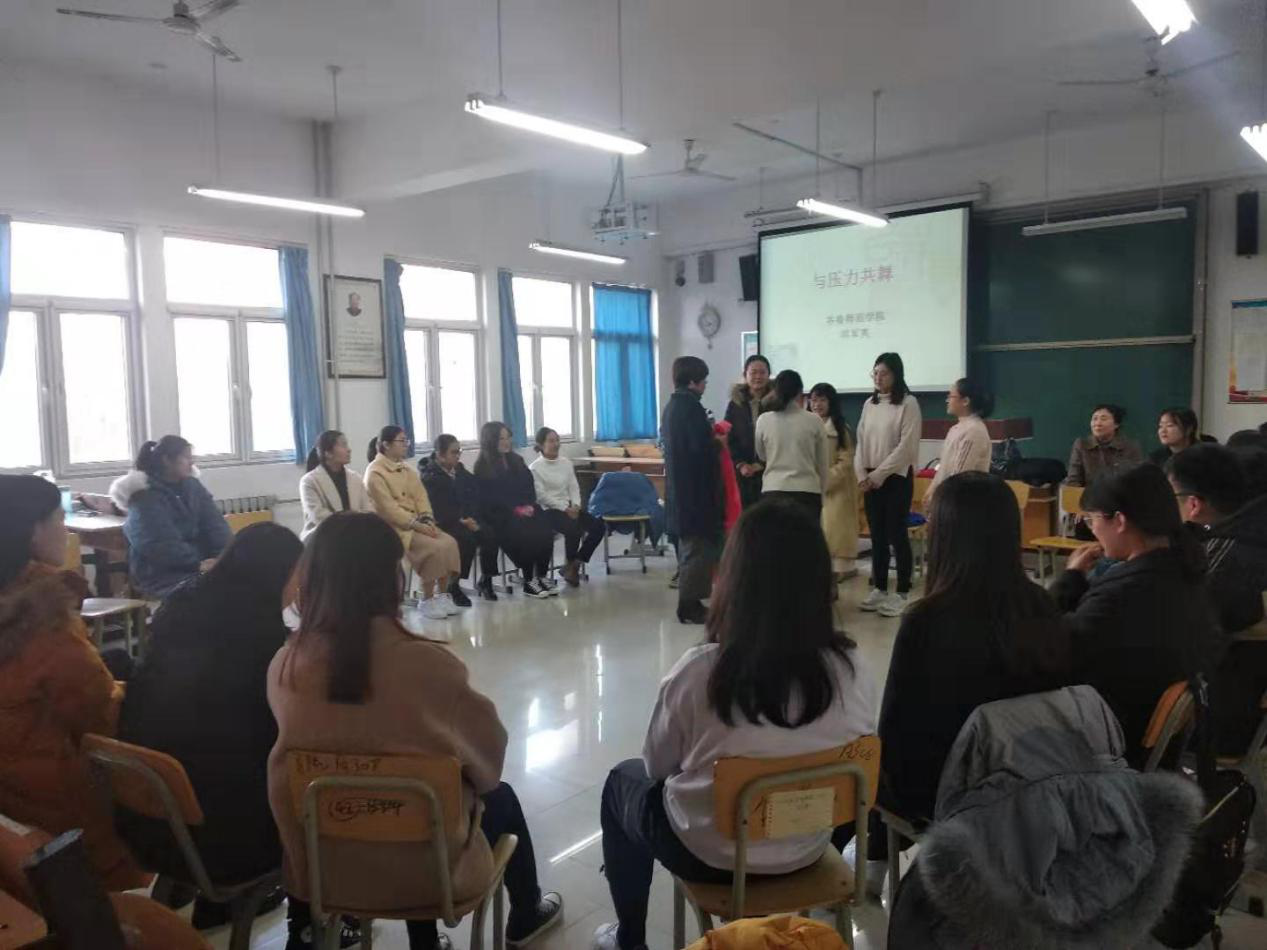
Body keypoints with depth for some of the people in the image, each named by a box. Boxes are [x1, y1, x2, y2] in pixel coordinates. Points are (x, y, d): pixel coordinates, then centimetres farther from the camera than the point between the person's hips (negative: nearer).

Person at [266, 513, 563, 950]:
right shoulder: (426, 664, -25)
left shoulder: (285, 665, -15)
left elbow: (300, 743, 3)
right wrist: (477, 779, 13)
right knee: (500, 797, 27)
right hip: (427, 861, -3)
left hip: (324, 862, 4)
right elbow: (489, 744, -9)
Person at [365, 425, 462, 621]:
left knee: (449, 542, -17)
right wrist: (416, 524, -22)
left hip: (418, 523, 7)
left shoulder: (406, 469, 17)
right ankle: (427, 600, -13)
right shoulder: (375, 473, -7)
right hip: (395, 528, -7)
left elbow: (421, 496, 10)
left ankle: (442, 594, -5)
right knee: (433, 547, -27)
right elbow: (388, 508, -16)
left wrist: (427, 520, -9)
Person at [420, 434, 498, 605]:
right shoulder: (429, 476, -4)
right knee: (467, 538, -33)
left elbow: (474, 498, 9)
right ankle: (453, 586, -19)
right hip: (443, 525, -6)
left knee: (489, 534, -21)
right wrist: (461, 521, -22)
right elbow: (437, 509, -15)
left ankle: (486, 581, -5)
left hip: (466, 520, 6)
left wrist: (471, 518, -9)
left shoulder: (460, 471, 17)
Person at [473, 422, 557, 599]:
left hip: (525, 508, 5)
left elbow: (530, 486, 14)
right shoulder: (483, 468, 1)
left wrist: (529, 505, -6)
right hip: (500, 514, -5)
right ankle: (529, 582, -18)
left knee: (545, 530, -25)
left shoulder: (516, 460, 18)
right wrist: (515, 509, -16)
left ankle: (543, 576, -14)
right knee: (526, 534, -32)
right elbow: (491, 497, -7)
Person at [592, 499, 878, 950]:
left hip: (707, 853, -3)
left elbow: (657, 765, -10)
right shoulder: (853, 671, -19)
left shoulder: (698, 670, -27)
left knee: (623, 780, 26)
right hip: (808, 848, 3)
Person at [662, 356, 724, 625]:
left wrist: (710, 436, 14)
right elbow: (702, 448, -23)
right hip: (695, 487, -10)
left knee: (688, 546, 16)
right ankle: (689, 605, 2)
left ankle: (689, 602, 22)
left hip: (678, 486, 10)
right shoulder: (691, 406, -17)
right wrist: (717, 441, -3)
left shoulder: (671, 405, 12)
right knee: (697, 547, -2)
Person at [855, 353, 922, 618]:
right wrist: (862, 475, -2)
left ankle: (902, 593, 6)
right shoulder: (869, 404, 10)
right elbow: (861, 442, 10)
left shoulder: (908, 403, -8)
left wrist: (878, 475, -14)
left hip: (897, 477, -5)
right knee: (877, 535, 10)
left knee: (897, 534, -2)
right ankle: (879, 589, 18)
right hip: (871, 479, 5)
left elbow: (906, 446, -13)